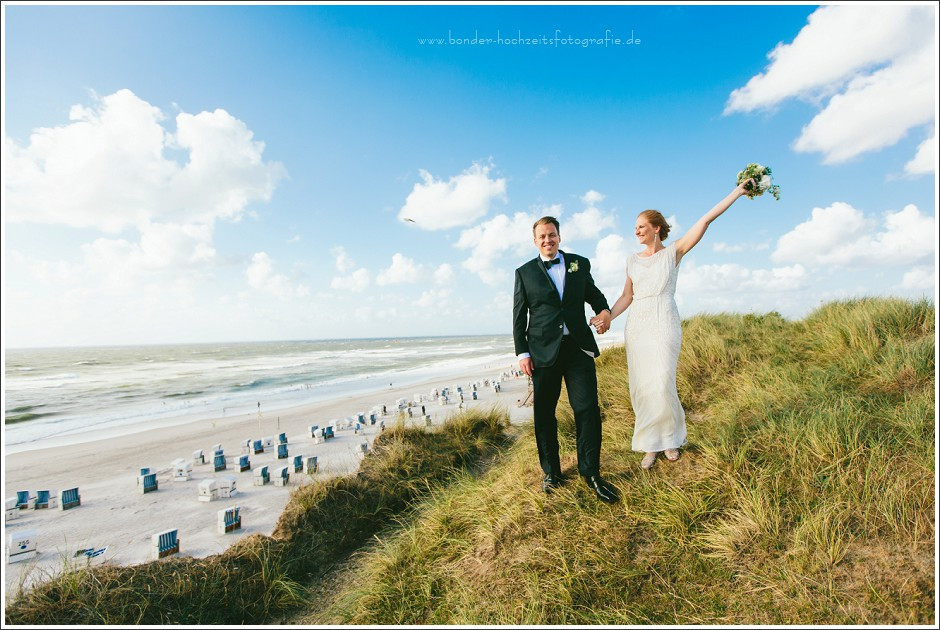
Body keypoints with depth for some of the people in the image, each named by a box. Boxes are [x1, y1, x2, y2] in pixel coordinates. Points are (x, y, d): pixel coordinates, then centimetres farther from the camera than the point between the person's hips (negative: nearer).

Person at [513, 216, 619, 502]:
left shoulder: (579, 263, 13)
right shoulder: (524, 272, 8)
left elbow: (593, 293, 22)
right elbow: (519, 316, 6)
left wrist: (604, 309, -1)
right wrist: (522, 353, -1)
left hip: (578, 347, 1)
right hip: (543, 351, 0)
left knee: (587, 409, -2)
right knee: (544, 414, 6)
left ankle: (591, 473, 14)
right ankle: (552, 472, 23)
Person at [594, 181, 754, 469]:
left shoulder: (673, 252, 4)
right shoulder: (632, 260, 13)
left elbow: (705, 220, 0)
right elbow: (626, 296, 12)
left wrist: (737, 191, 0)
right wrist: (607, 317, -2)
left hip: (664, 324, -3)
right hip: (636, 326, 4)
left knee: (662, 386, -10)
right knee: (641, 388, 2)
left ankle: (671, 438, 18)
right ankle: (651, 445, 16)